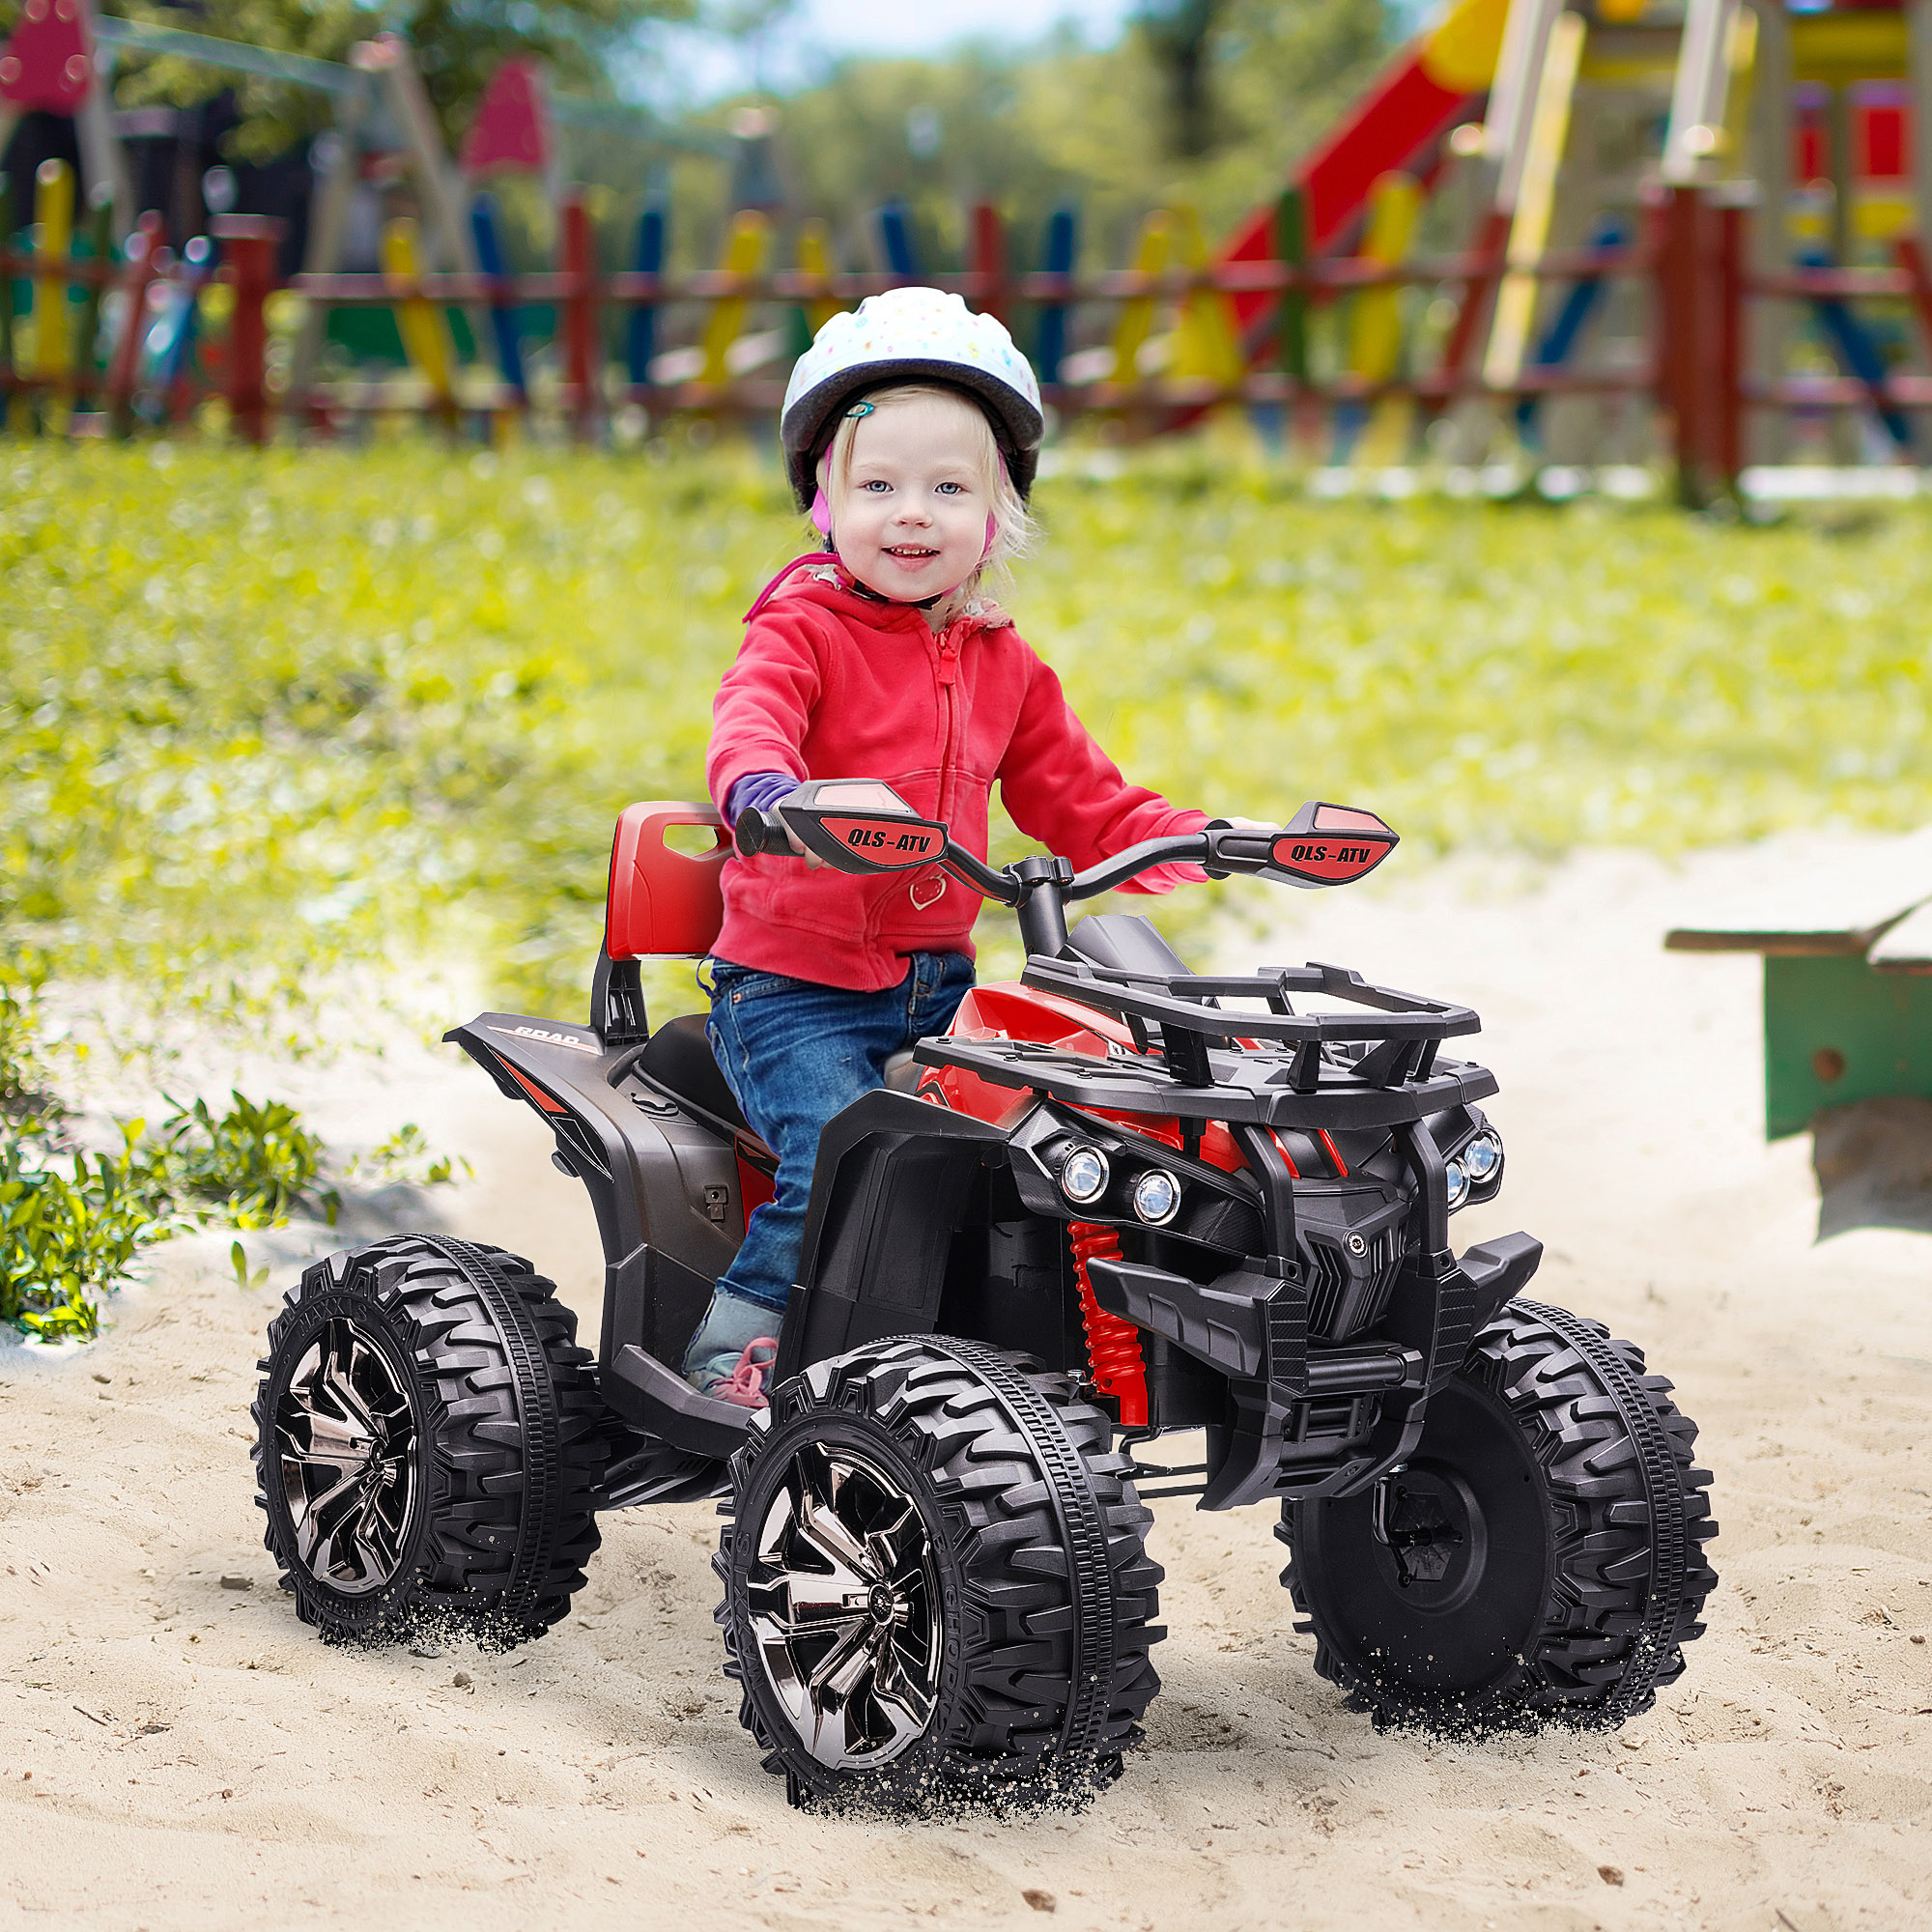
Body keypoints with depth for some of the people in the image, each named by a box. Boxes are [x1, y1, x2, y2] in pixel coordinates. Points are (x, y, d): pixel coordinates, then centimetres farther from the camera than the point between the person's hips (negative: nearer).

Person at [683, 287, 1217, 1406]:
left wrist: (1193, 849, 3)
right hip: (794, 986, -5)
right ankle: (734, 1339, -9)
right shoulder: (804, 629, -5)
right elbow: (752, 715, -25)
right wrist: (759, 785, -49)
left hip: (937, 984, 5)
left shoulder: (1003, 667, 13)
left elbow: (1079, 800, 19)